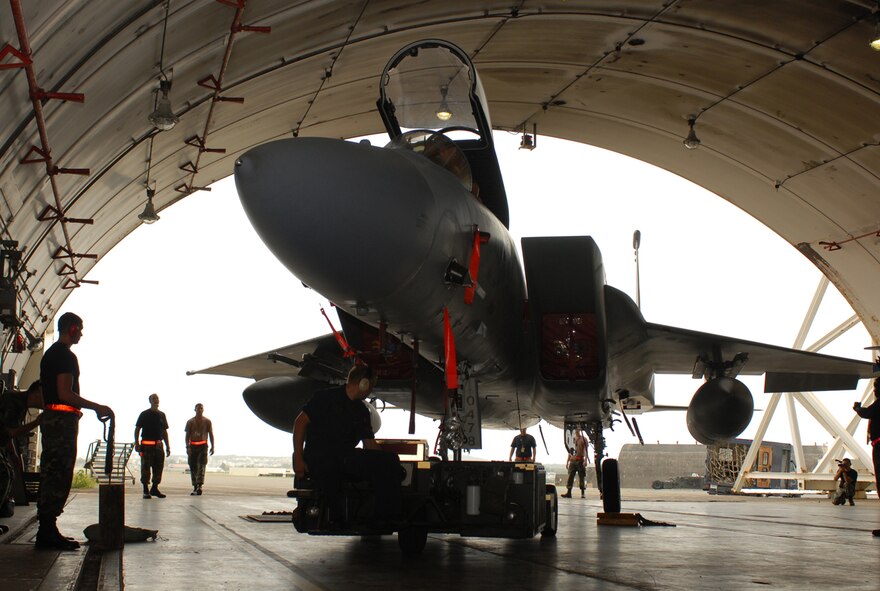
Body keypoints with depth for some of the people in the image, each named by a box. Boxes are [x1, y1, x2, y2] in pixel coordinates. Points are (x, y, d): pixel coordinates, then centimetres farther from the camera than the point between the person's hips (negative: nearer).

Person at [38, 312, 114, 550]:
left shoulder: (49, 354, 20)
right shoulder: (66, 356, -12)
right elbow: (65, 393, -20)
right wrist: (97, 407, -17)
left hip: (50, 417, 11)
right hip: (63, 420, -11)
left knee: (50, 475, 12)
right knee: (59, 477, -9)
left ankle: (46, 530, 15)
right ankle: (48, 532, -9)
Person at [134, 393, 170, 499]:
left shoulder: (162, 415, 14)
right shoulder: (144, 414, 1)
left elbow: (165, 431, 17)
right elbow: (137, 429, 1)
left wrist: (167, 446, 13)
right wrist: (136, 444, -10)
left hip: (158, 445, 5)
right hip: (146, 445, -4)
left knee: (159, 467, 5)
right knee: (145, 468, -4)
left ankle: (155, 488, 16)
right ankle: (146, 490, 3)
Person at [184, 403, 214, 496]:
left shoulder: (207, 421, 7)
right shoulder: (190, 422, 7)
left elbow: (211, 434, 9)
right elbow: (187, 435, 4)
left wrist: (212, 446, 0)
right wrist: (187, 446, -8)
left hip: (203, 446, -2)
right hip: (193, 446, 2)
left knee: (201, 466, -14)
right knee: (193, 467, 3)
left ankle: (199, 486, -23)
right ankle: (195, 487, 9)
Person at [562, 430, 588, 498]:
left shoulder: (583, 439, 1)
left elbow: (585, 450, -5)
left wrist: (585, 460, -17)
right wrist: (567, 461, 15)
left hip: (580, 460, -4)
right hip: (573, 460, 4)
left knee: (582, 476, -2)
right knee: (570, 476, -2)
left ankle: (583, 493, 3)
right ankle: (569, 492, -4)